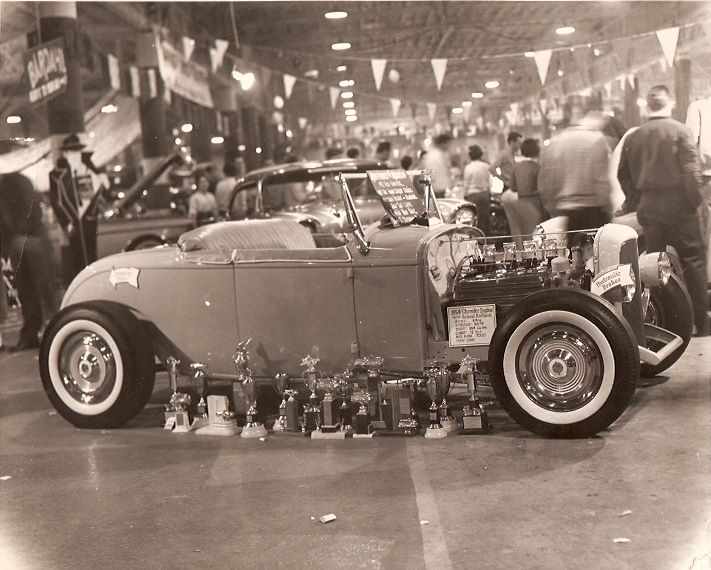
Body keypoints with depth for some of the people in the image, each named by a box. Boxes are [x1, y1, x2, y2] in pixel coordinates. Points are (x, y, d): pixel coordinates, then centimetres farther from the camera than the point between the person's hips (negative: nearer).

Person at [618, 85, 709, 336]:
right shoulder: (680, 131, -7)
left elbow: (623, 174, 9)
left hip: (648, 209, 4)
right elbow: (690, 170, -12)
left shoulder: (633, 137, 6)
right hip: (678, 204, -4)